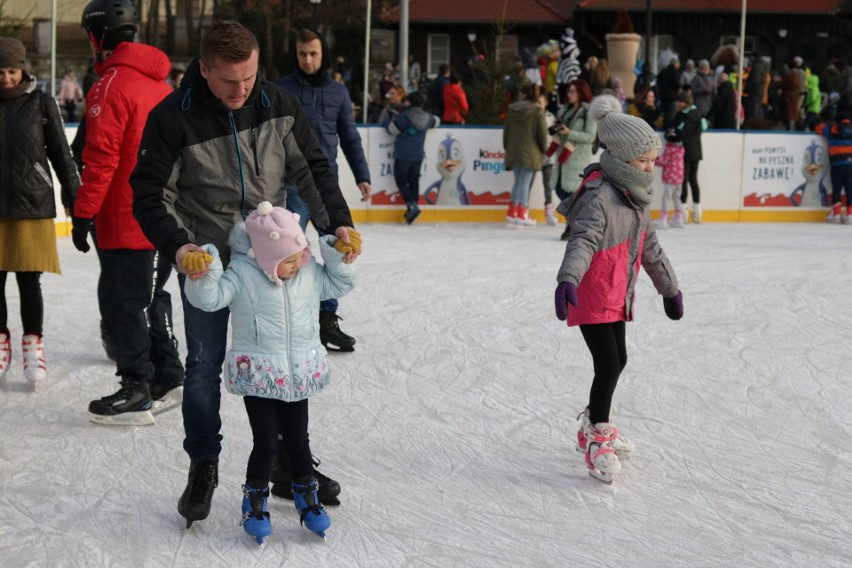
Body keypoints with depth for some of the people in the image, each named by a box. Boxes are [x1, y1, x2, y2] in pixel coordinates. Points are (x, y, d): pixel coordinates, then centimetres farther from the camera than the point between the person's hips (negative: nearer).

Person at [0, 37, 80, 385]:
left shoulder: (41, 103, 0)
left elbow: (60, 152, 4)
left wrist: (75, 195, 4)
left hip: (32, 203, -2)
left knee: (29, 280, 0)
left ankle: (33, 345, 14)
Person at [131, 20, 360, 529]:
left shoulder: (279, 105, -8)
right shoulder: (173, 117, -16)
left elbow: (313, 168, 0)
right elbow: (150, 194, -12)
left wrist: (338, 222, -13)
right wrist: (177, 246, -27)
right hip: (205, 258, -2)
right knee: (204, 363, 3)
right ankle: (203, 467, 21)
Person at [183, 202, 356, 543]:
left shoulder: (309, 272, 0)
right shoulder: (242, 274, -16)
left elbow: (337, 285, 16)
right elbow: (208, 298, -22)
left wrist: (338, 256, 2)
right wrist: (202, 269, -38)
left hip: (299, 377, 4)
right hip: (258, 377, -4)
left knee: (298, 440, 14)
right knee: (266, 444, 0)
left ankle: (306, 495, 34)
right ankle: (254, 501, 23)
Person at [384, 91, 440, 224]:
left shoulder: (404, 116, -13)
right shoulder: (427, 117, 8)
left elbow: (392, 129, -8)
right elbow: (436, 122, 28)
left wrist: (387, 122, 11)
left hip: (403, 155, -6)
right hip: (418, 156, 6)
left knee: (401, 181, 0)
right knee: (414, 182, 12)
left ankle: (412, 205, -17)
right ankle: (412, 208, 12)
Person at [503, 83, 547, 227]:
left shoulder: (512, 110, 6)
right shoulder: (537, 110, -6)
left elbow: (506, 130, 10)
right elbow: (542, 131, -8)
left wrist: (507, 147, 21)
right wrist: (544, 148, 6)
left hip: (514, 151, 4)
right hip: (530, 152, -4)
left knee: (518, 182, 15)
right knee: (525, 183, -3)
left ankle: (512, 213, 14)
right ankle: (521, 215, -3)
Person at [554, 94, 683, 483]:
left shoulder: (635, 195, 7)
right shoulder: (600, 196, -23)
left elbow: (649, 246, 19)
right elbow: (583, 241, -38)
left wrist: (669, 288, 27)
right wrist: (568, 279, -56)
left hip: (617, 296, 9)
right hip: (590, 297, -9)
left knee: (617, 361, 18)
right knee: (609, 366, -10)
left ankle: (595, 426, 37)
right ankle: (597, 441, 6)